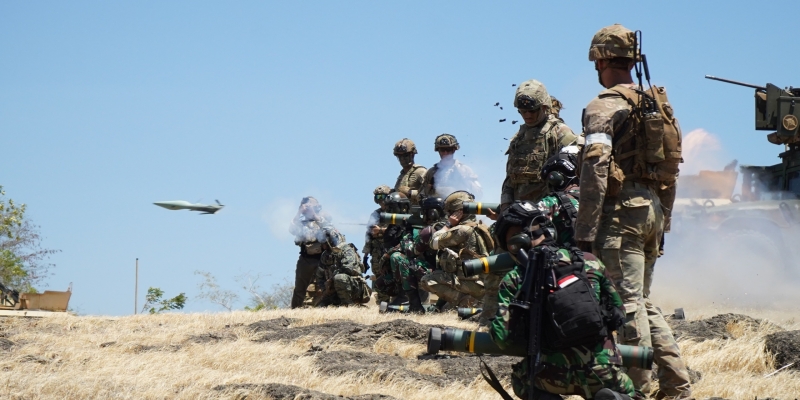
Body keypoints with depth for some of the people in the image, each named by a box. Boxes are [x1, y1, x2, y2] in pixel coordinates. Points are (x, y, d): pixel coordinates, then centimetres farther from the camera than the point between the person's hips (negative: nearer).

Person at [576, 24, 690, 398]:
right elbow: (671, 169, 18)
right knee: (642, 301, 16)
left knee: (627, 302, -6)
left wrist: (585, 232, -18)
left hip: (621, 211, -8)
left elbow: (595, 169, -17)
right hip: (652, 208, 8)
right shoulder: (658, 104, 16)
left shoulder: (605, 106, -8)